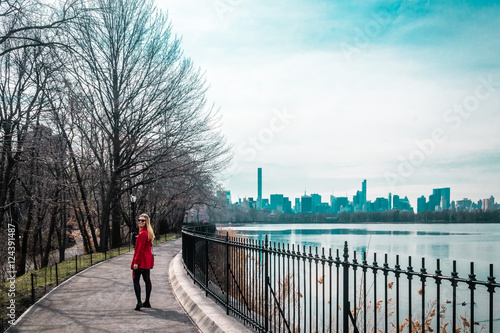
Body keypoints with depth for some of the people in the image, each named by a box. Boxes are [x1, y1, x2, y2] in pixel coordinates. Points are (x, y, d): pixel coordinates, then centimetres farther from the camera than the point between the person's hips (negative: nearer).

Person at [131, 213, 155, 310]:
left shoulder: (143, 233, -18)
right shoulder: (148, 232, 13)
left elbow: (140, 249, -21)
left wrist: (136, 262, -19)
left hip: (141, 261, -10)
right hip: (147, 261, 10)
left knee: (136, 280, -5)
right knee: (147, 280, 12)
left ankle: (139, 302, -13)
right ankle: (147, 302, 19)